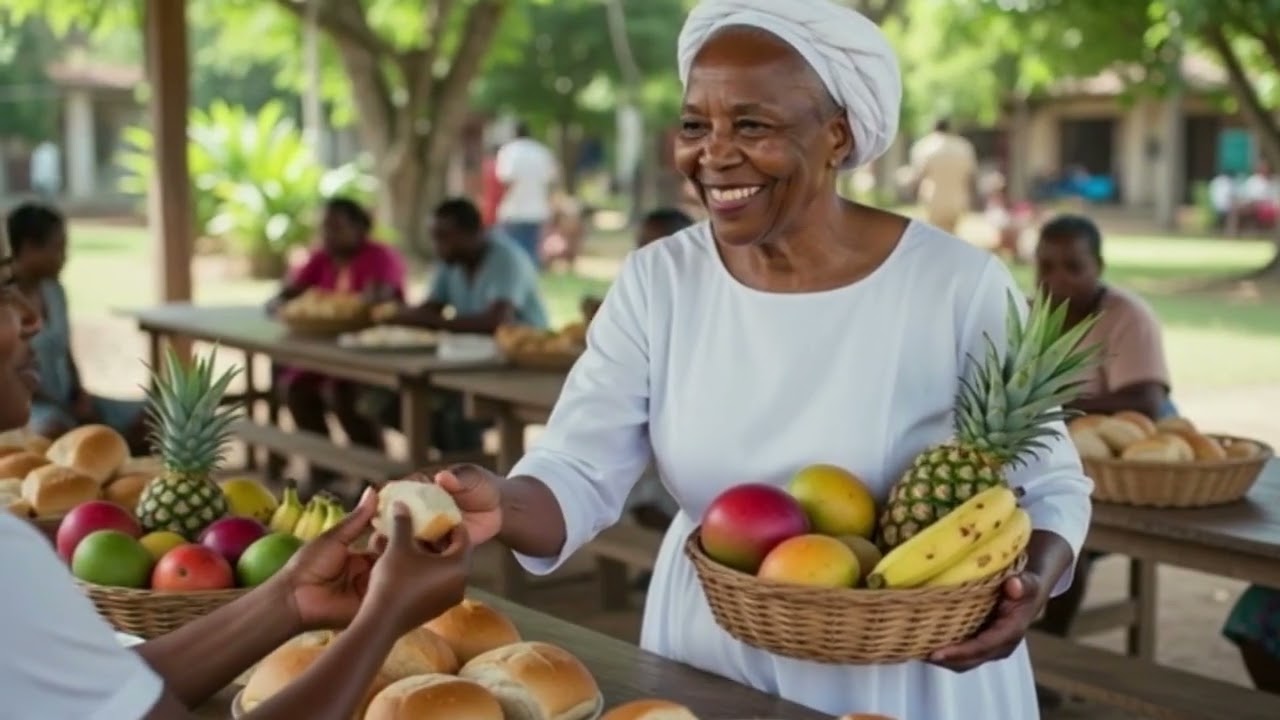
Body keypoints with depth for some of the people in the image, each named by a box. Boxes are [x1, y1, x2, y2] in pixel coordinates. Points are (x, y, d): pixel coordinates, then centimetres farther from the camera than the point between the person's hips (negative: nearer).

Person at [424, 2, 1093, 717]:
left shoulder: (959, 285, -15)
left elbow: (1048, 483, -6)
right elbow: (577, 475, -13)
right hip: (710, 659, 3)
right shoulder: (655, 281, -7)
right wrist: (500, 505, -35)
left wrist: (1030, 583, -27)